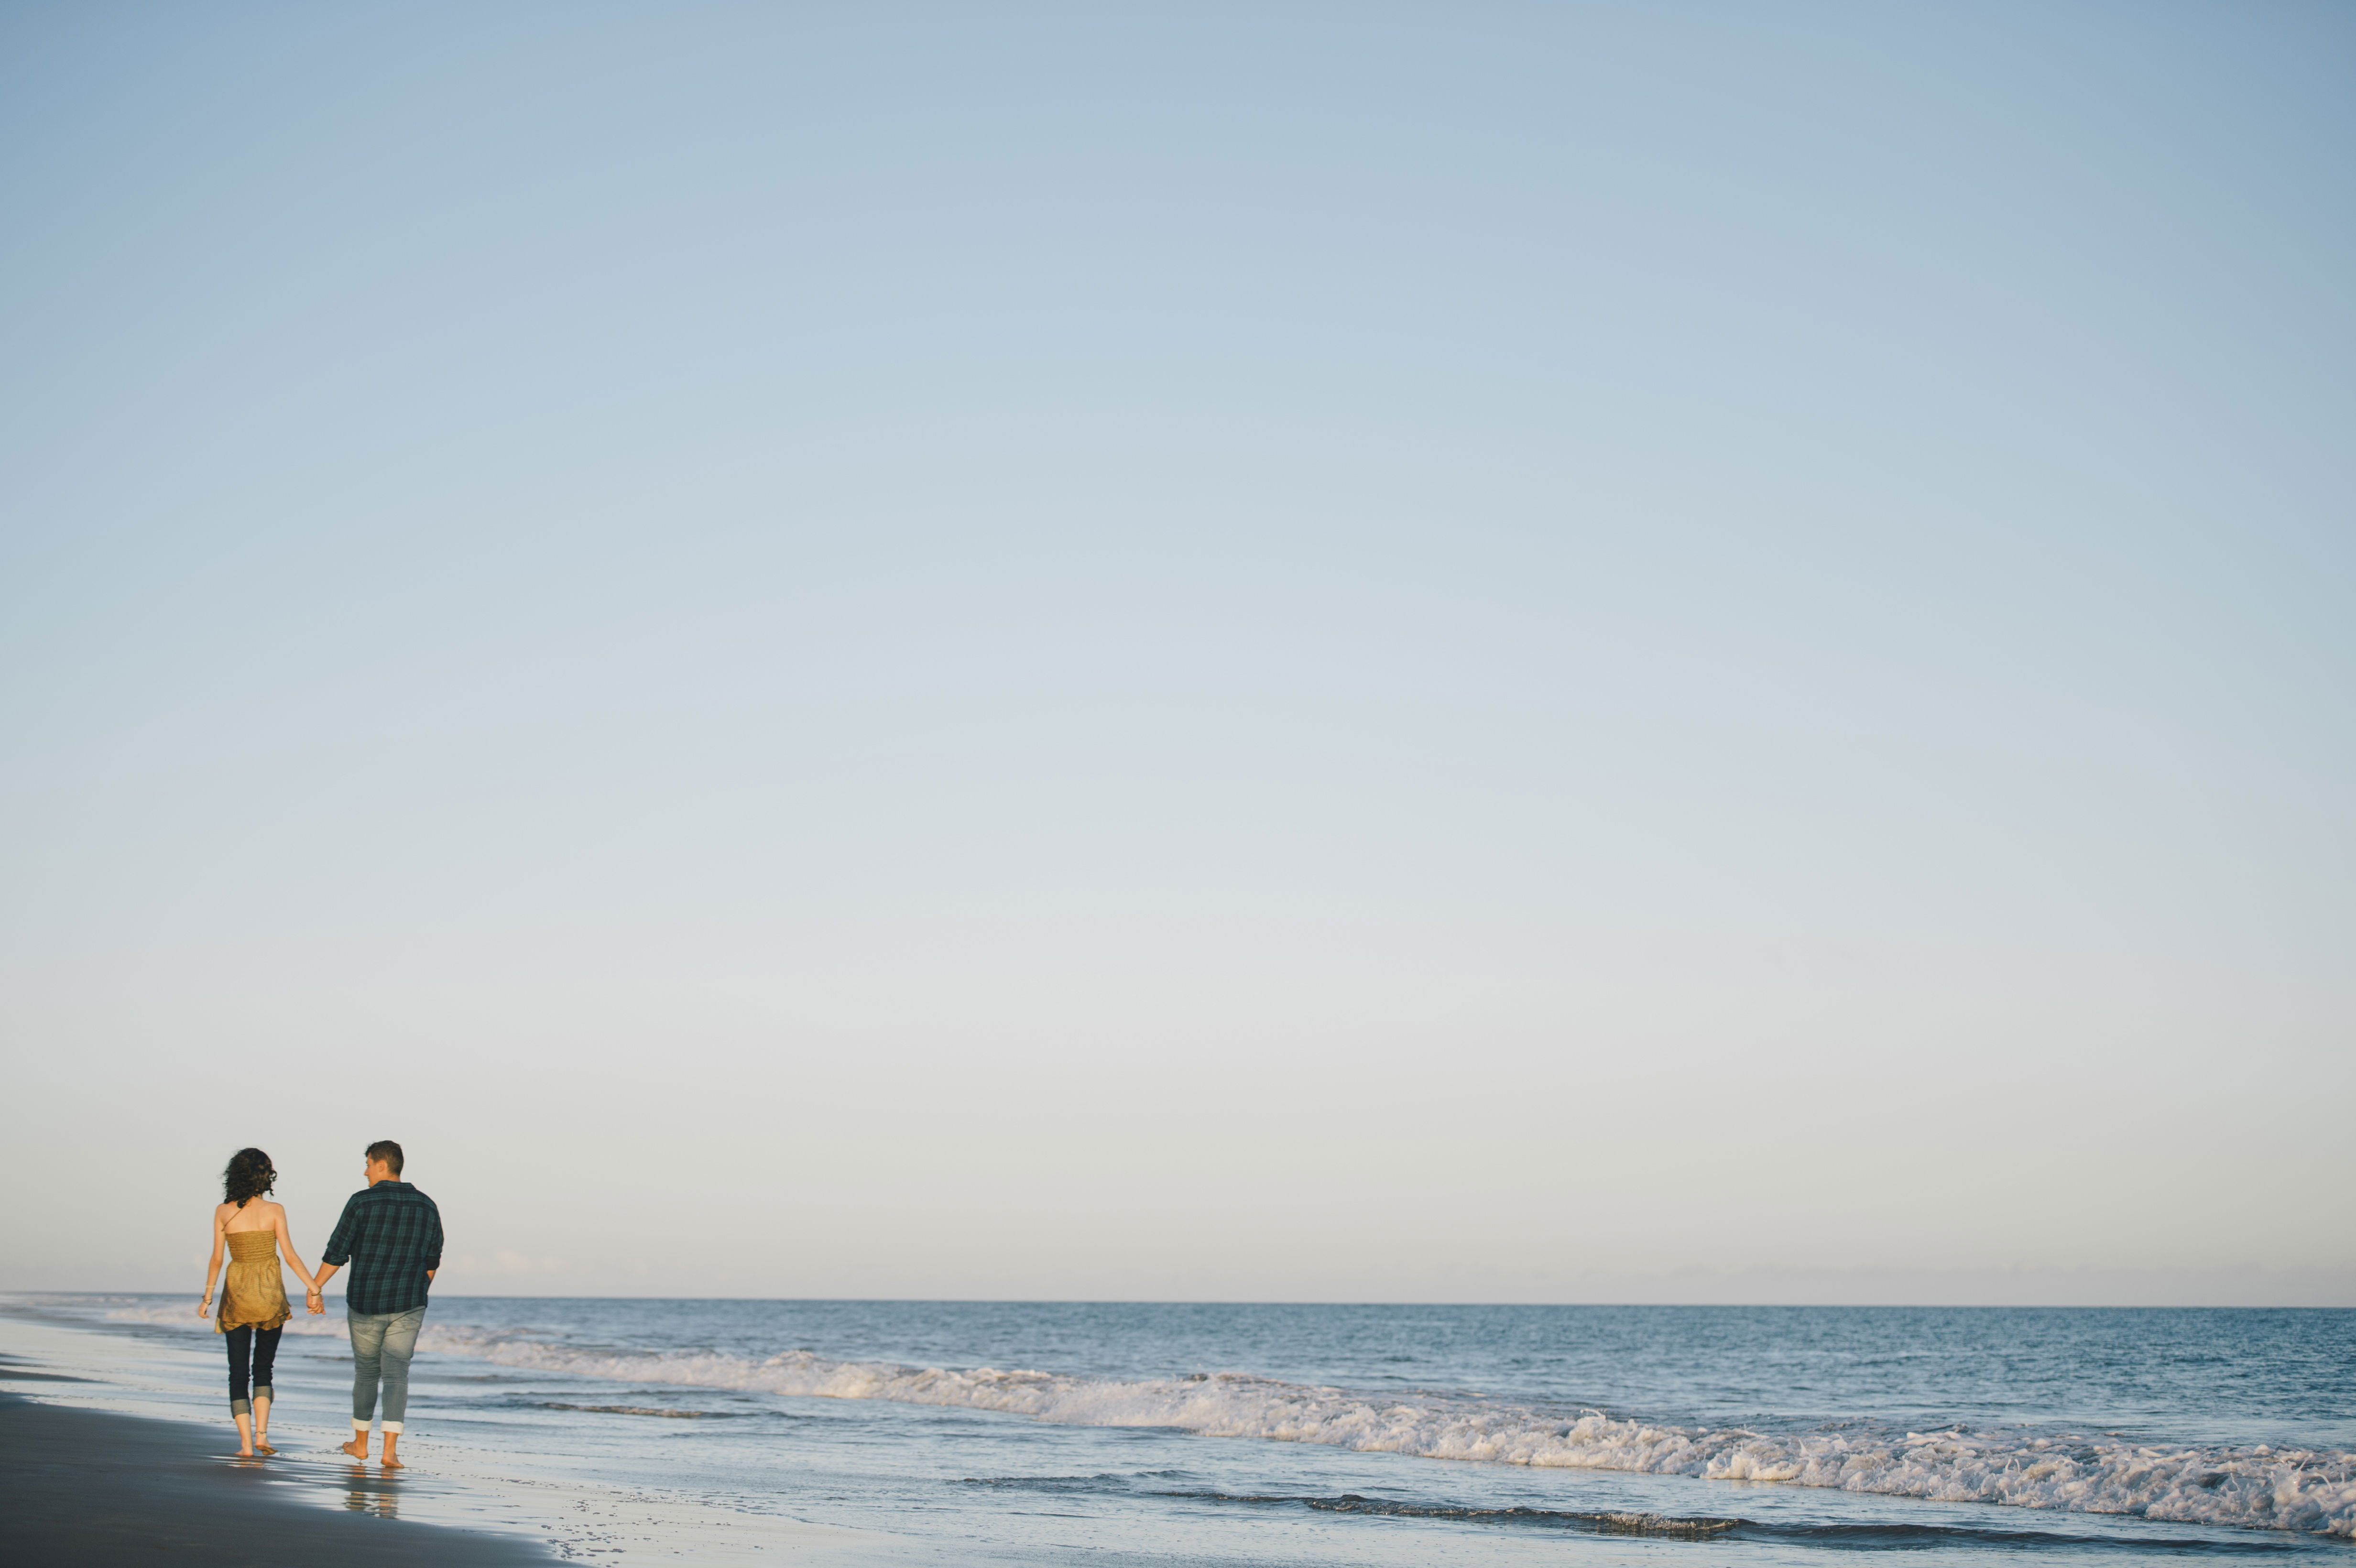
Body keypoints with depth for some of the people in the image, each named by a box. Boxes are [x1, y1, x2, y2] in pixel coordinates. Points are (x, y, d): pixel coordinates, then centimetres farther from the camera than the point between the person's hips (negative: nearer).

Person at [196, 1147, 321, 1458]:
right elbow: (290, 1255, -7)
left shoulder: (223, 1212, -2)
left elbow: (216, 1259, 0)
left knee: (239, 1373, 5)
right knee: (263, 1368, 14)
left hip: (237, 1294, 0)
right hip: (270, 1293, 0)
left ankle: (246, 1443, -1)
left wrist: (207, 1297, 11)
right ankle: (261, 1434, -1)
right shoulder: (274, 1210, -5)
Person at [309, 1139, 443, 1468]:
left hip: (365, 1304, -1)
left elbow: (337, 1252, -6)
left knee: (366, 1371, 14)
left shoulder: (362, 1202, -9)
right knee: (396, 1373, 1)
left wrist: (315, 1289, 5)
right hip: (408, 1305, 2)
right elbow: (432, 1261, 10)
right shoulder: (427, 1207, 3)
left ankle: (360, 1442, 26)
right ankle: (391, 1449, -11)